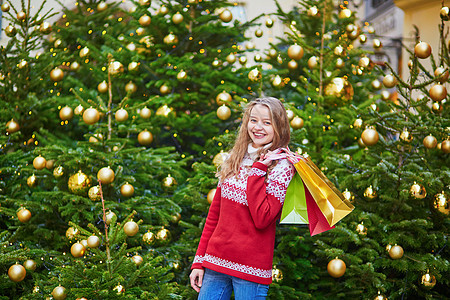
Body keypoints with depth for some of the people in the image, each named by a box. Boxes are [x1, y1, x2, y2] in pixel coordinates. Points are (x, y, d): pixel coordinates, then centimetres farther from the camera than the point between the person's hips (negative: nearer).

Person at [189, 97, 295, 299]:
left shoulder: (282, 167, -6)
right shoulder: (234, 160, 9)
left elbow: (262, 219, -18)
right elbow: (214, 213, 12)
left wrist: (257, 171, -16)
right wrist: (199, 261, 9)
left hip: (251, 269, -5)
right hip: (215, 261, 5)